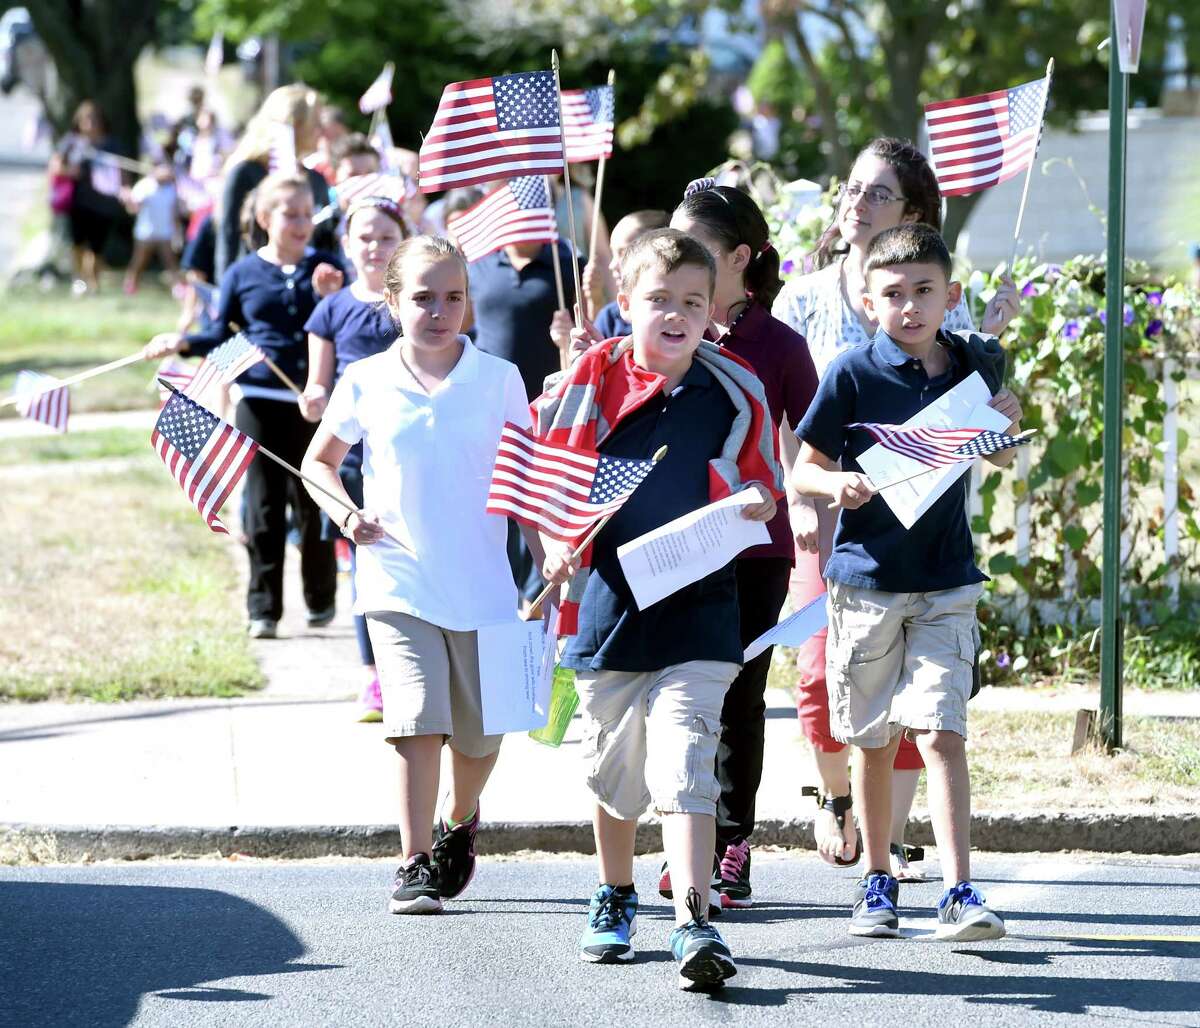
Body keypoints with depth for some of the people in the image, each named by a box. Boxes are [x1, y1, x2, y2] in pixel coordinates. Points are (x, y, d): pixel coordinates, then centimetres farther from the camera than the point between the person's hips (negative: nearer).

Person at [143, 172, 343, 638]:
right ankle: (263, 608, 7)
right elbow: (222, 337, 10)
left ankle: (321, 599, 20)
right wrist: (184, 342, -7)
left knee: (313, 503, 5)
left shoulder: (326, 267, 5)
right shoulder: (243, 273, 5)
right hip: (261, 400, 0)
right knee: (263, 506, 2)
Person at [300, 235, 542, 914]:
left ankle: (460, 822, 43)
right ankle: (416, 867, -14)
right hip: (399, 583, -1)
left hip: (485, 585, 1)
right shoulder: (366, 384, 0)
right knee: (417, 721, -17)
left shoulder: (499, 380, 1)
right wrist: (346, 513, -5)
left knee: (480, 735, 13)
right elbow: (319, 461, 14)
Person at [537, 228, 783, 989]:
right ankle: (615, 899, 37)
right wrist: (556, 548, -8)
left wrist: (749, 507, -14)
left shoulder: (734, 391, -1)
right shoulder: (591, 382, -1)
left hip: (698, 610, -2)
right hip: (607, 604, 2)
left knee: (684, 766, -14)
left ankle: (694, 925, -18)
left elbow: (762, 493, 8)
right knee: (614, 768, 15)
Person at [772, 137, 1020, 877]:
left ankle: (892, 836, 7)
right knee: (825, 672, -10)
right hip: (830, 505, 0)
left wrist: (990, 336, -9)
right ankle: (837, 794, 20)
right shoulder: (805, 299, 5)